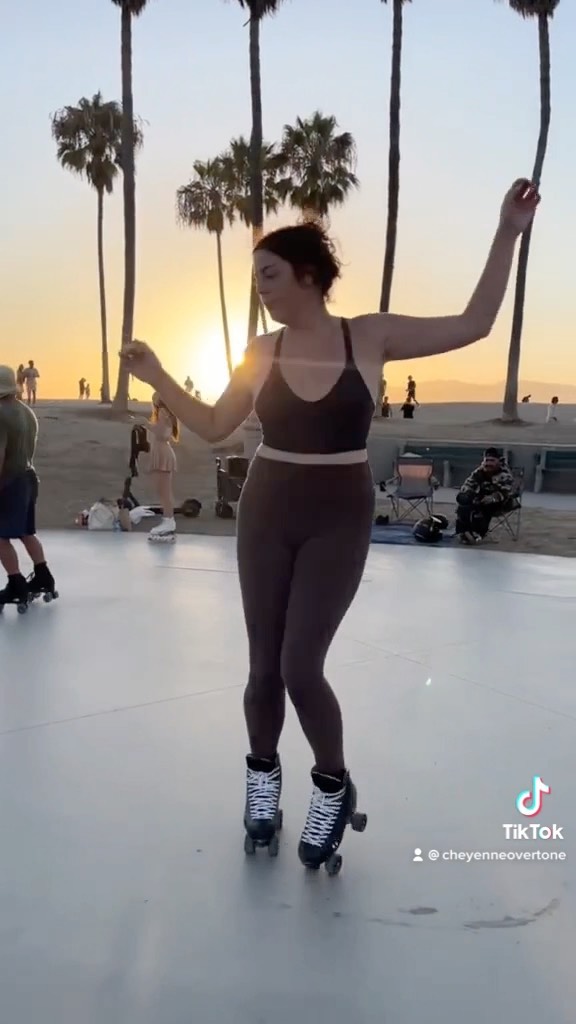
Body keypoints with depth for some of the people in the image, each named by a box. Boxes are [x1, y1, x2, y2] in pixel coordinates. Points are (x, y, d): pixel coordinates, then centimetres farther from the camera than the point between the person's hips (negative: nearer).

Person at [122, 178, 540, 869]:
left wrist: (507, 234, -5)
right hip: (266, 515, 3)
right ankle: (263, 776, 35)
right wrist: (156, 377, -1)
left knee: (301, 668, -10)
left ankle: (334, 786, 19)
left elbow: (474, 325, -3)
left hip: (339, 521, -2)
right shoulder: (263, 351, 1)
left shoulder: (370, 336, -4)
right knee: (265, 666, 8)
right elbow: (214, 427, 7)